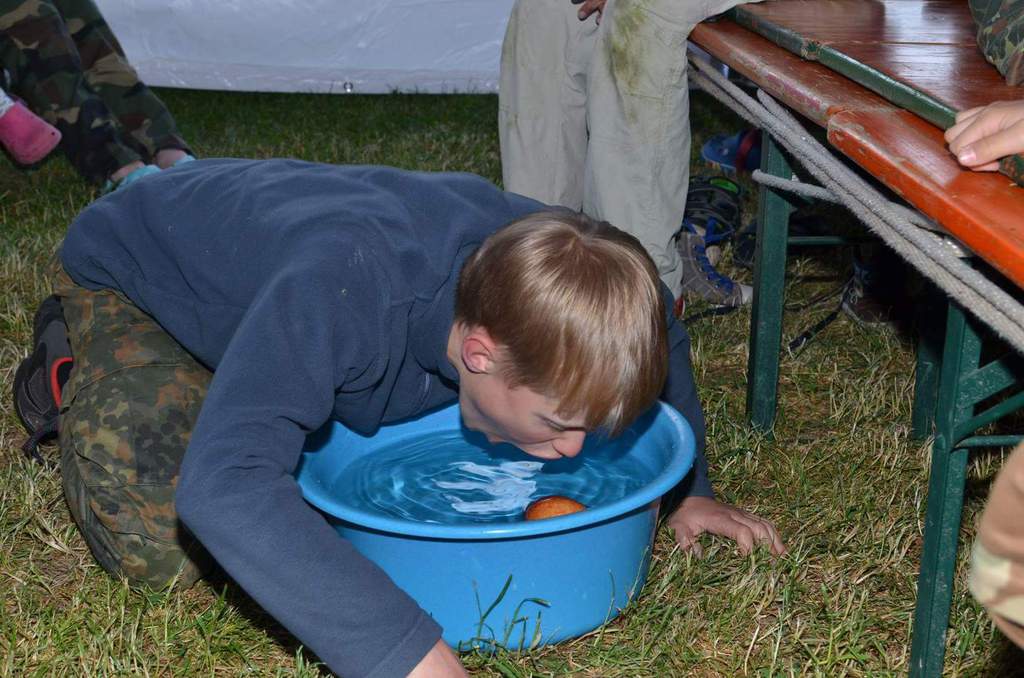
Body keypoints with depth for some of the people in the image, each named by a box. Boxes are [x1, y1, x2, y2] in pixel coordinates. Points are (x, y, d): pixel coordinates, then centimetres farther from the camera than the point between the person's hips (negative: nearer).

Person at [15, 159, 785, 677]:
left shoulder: (537, 255, -28)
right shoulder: (345, 291, -49)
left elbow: (656, 323, -5)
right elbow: (224, 488, -60)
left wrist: (690, 487, -10)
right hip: (127, 272, -5)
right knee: (164, 548, -18)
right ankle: (73, 371, 11)